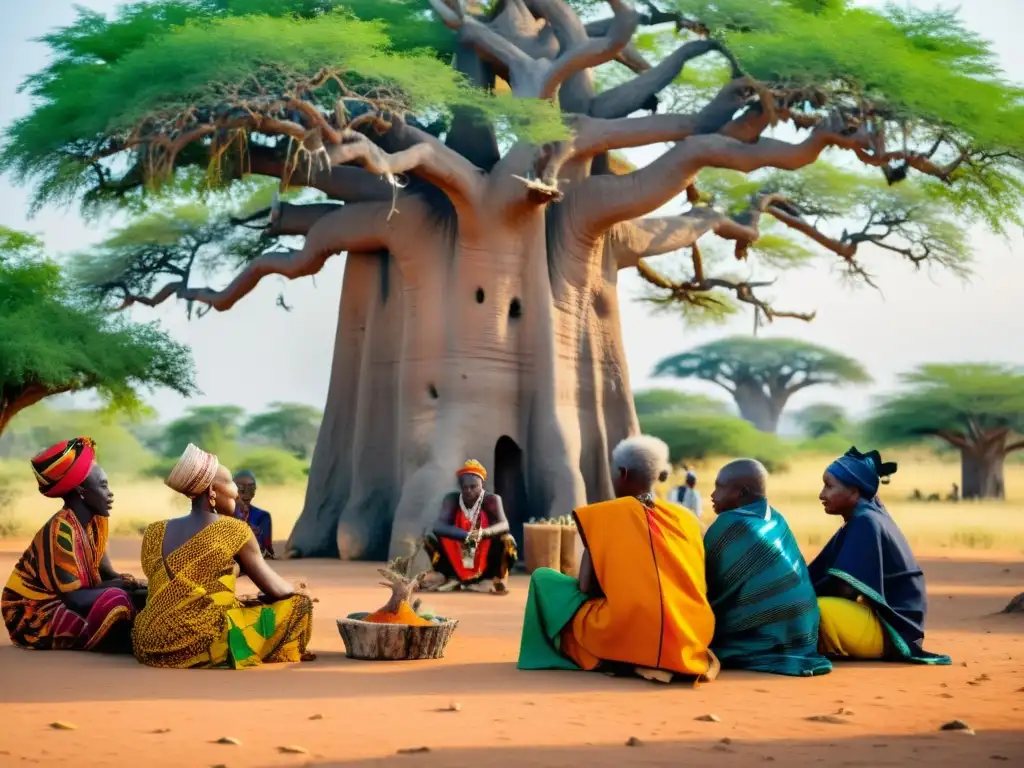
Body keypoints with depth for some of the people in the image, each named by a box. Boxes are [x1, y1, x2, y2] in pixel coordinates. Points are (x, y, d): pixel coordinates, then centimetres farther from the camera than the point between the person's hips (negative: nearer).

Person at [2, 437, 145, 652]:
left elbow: (105, 573, 5)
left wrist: (124, 581, -16)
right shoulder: (61, 530, -23)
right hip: (35, 617, -9)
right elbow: (73, 595, -25)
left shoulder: (96, 520, 2)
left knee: (137, 597, -6)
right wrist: (123, 583, -18)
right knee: (115, 600, -30)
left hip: (64, 605, 9)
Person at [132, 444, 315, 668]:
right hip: (201, 644, -6)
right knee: (299, 605, 6)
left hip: (150, 644, 6)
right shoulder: (234, 530, -4)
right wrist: (294, 592, 27)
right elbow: (275, 589, 3)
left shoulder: (154, 533, 11)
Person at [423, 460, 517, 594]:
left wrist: (483, 533, -47)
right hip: (457, 558, 2)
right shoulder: (452, 499, -7)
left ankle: (498, 578, -8)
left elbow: (504, 525, -25)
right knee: (430, 539, -14)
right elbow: (438, 527, -20)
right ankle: (452, 578, -4)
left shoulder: (491, 499, -11)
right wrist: (465, 535, -37)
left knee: (507, 540, -27)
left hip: (486, 561, -2)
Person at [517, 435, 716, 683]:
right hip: (689, 640, 5)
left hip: (623, 637, -5)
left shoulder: (602, 517, 3)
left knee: (543, 578, 15)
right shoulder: (686, 519, 13)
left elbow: (586, 587, 1)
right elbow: (698, 589, 16)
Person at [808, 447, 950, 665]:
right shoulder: (860, 521, 11)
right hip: (877, 616, 10)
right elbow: (817, 573, 11)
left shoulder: (865, 523, -17)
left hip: (890, 628, -10)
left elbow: (844, 586, -23)